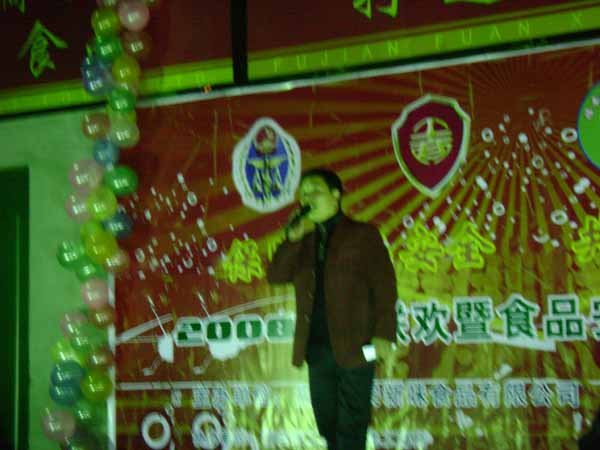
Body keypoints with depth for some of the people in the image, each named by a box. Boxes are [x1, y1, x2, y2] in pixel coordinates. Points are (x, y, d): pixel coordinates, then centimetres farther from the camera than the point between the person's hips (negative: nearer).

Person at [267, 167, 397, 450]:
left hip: (354, 346, -5)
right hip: (317, 348, 5)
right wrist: (293, 238, -6)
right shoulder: (302, 241, 16)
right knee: (326, 421, 11)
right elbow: (275, 276, 5)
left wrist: (384, 334, -14)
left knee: (351, 425, 0)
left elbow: (384, 284, -5)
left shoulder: (362, 234, 2)